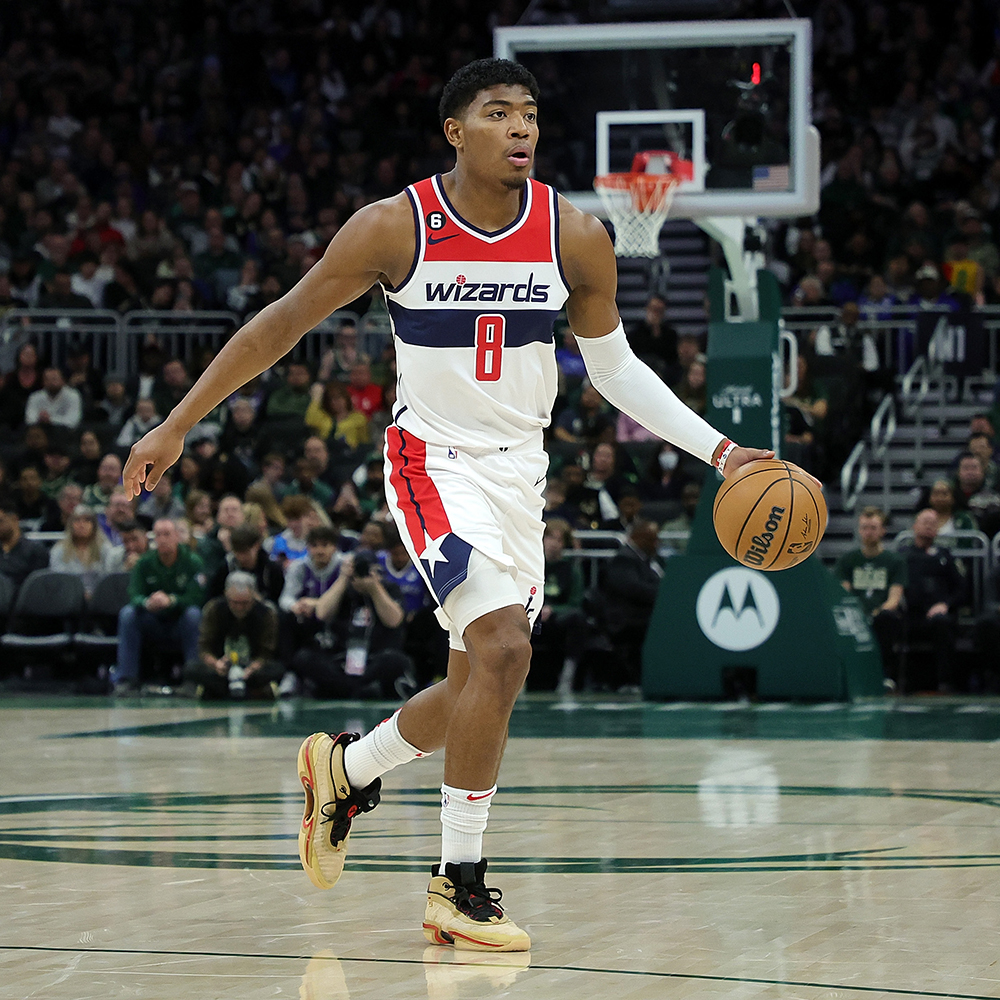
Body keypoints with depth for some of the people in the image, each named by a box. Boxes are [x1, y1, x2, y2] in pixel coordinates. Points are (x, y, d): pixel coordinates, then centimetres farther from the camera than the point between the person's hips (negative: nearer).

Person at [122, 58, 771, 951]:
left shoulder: (577, 238, -5)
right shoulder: (397, 228, -13)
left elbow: (614, 367, 8)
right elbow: (284, 322, -3)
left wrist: (718, 450, 0)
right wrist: (178, 426, -2)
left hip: (519, 469, 5)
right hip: (434, 460, -5)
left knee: (476, 691, 10)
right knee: (503, 645, -24)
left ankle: (345, 768, 40)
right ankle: (459, 886, -13)